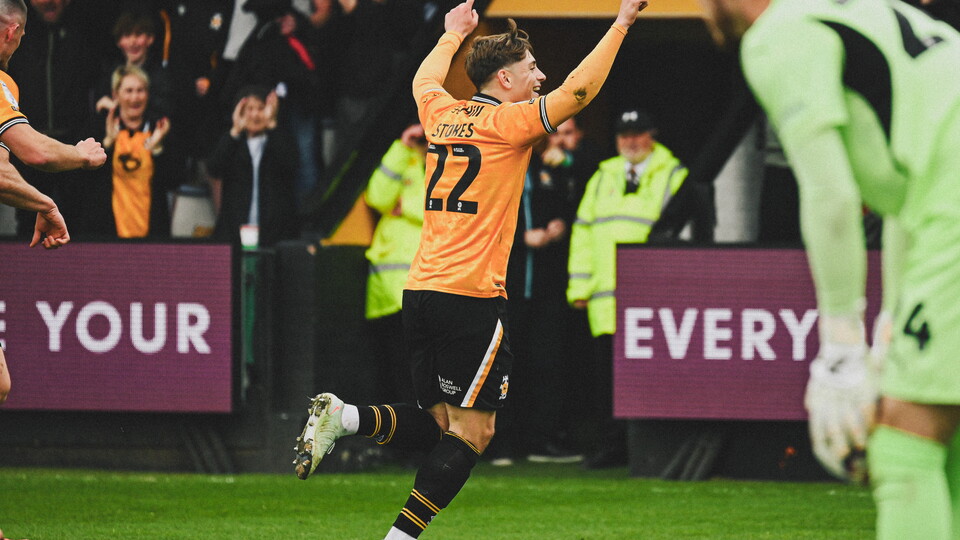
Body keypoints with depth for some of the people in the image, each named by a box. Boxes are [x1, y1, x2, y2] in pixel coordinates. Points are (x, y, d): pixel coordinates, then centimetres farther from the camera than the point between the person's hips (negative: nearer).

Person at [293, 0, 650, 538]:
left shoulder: (441, 112, 13)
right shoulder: (509, 122, -6)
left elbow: (425, 79, 36)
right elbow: (579, 89, -9)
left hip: (420, 292, 8)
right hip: (473, 297, -8)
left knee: (440, 423, 14)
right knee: (472, 432, -4)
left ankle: (343, 417, -6)